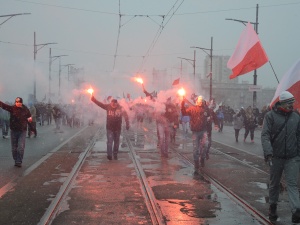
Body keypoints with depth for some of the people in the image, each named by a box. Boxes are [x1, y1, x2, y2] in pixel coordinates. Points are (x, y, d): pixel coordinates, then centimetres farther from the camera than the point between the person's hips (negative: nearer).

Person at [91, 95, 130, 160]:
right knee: (110, 141, -8)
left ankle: (115, 154, 24)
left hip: (117, 128, 1)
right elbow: (100, 104, -11)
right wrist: (93, 99, -23)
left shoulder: (120, 108, -11)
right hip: (109, 128, 0)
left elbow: (125, 115, -10)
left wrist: (127, 124, -15)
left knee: (116, 142, 11)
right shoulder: (108, 106, -7)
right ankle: (109, 155, -9)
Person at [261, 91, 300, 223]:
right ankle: (272, 207, 29)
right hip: (276, 157, -1)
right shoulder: (270, 116, -5)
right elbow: (265, 135, -12)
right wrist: (268, 152, -24)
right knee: (274, 184, 13)